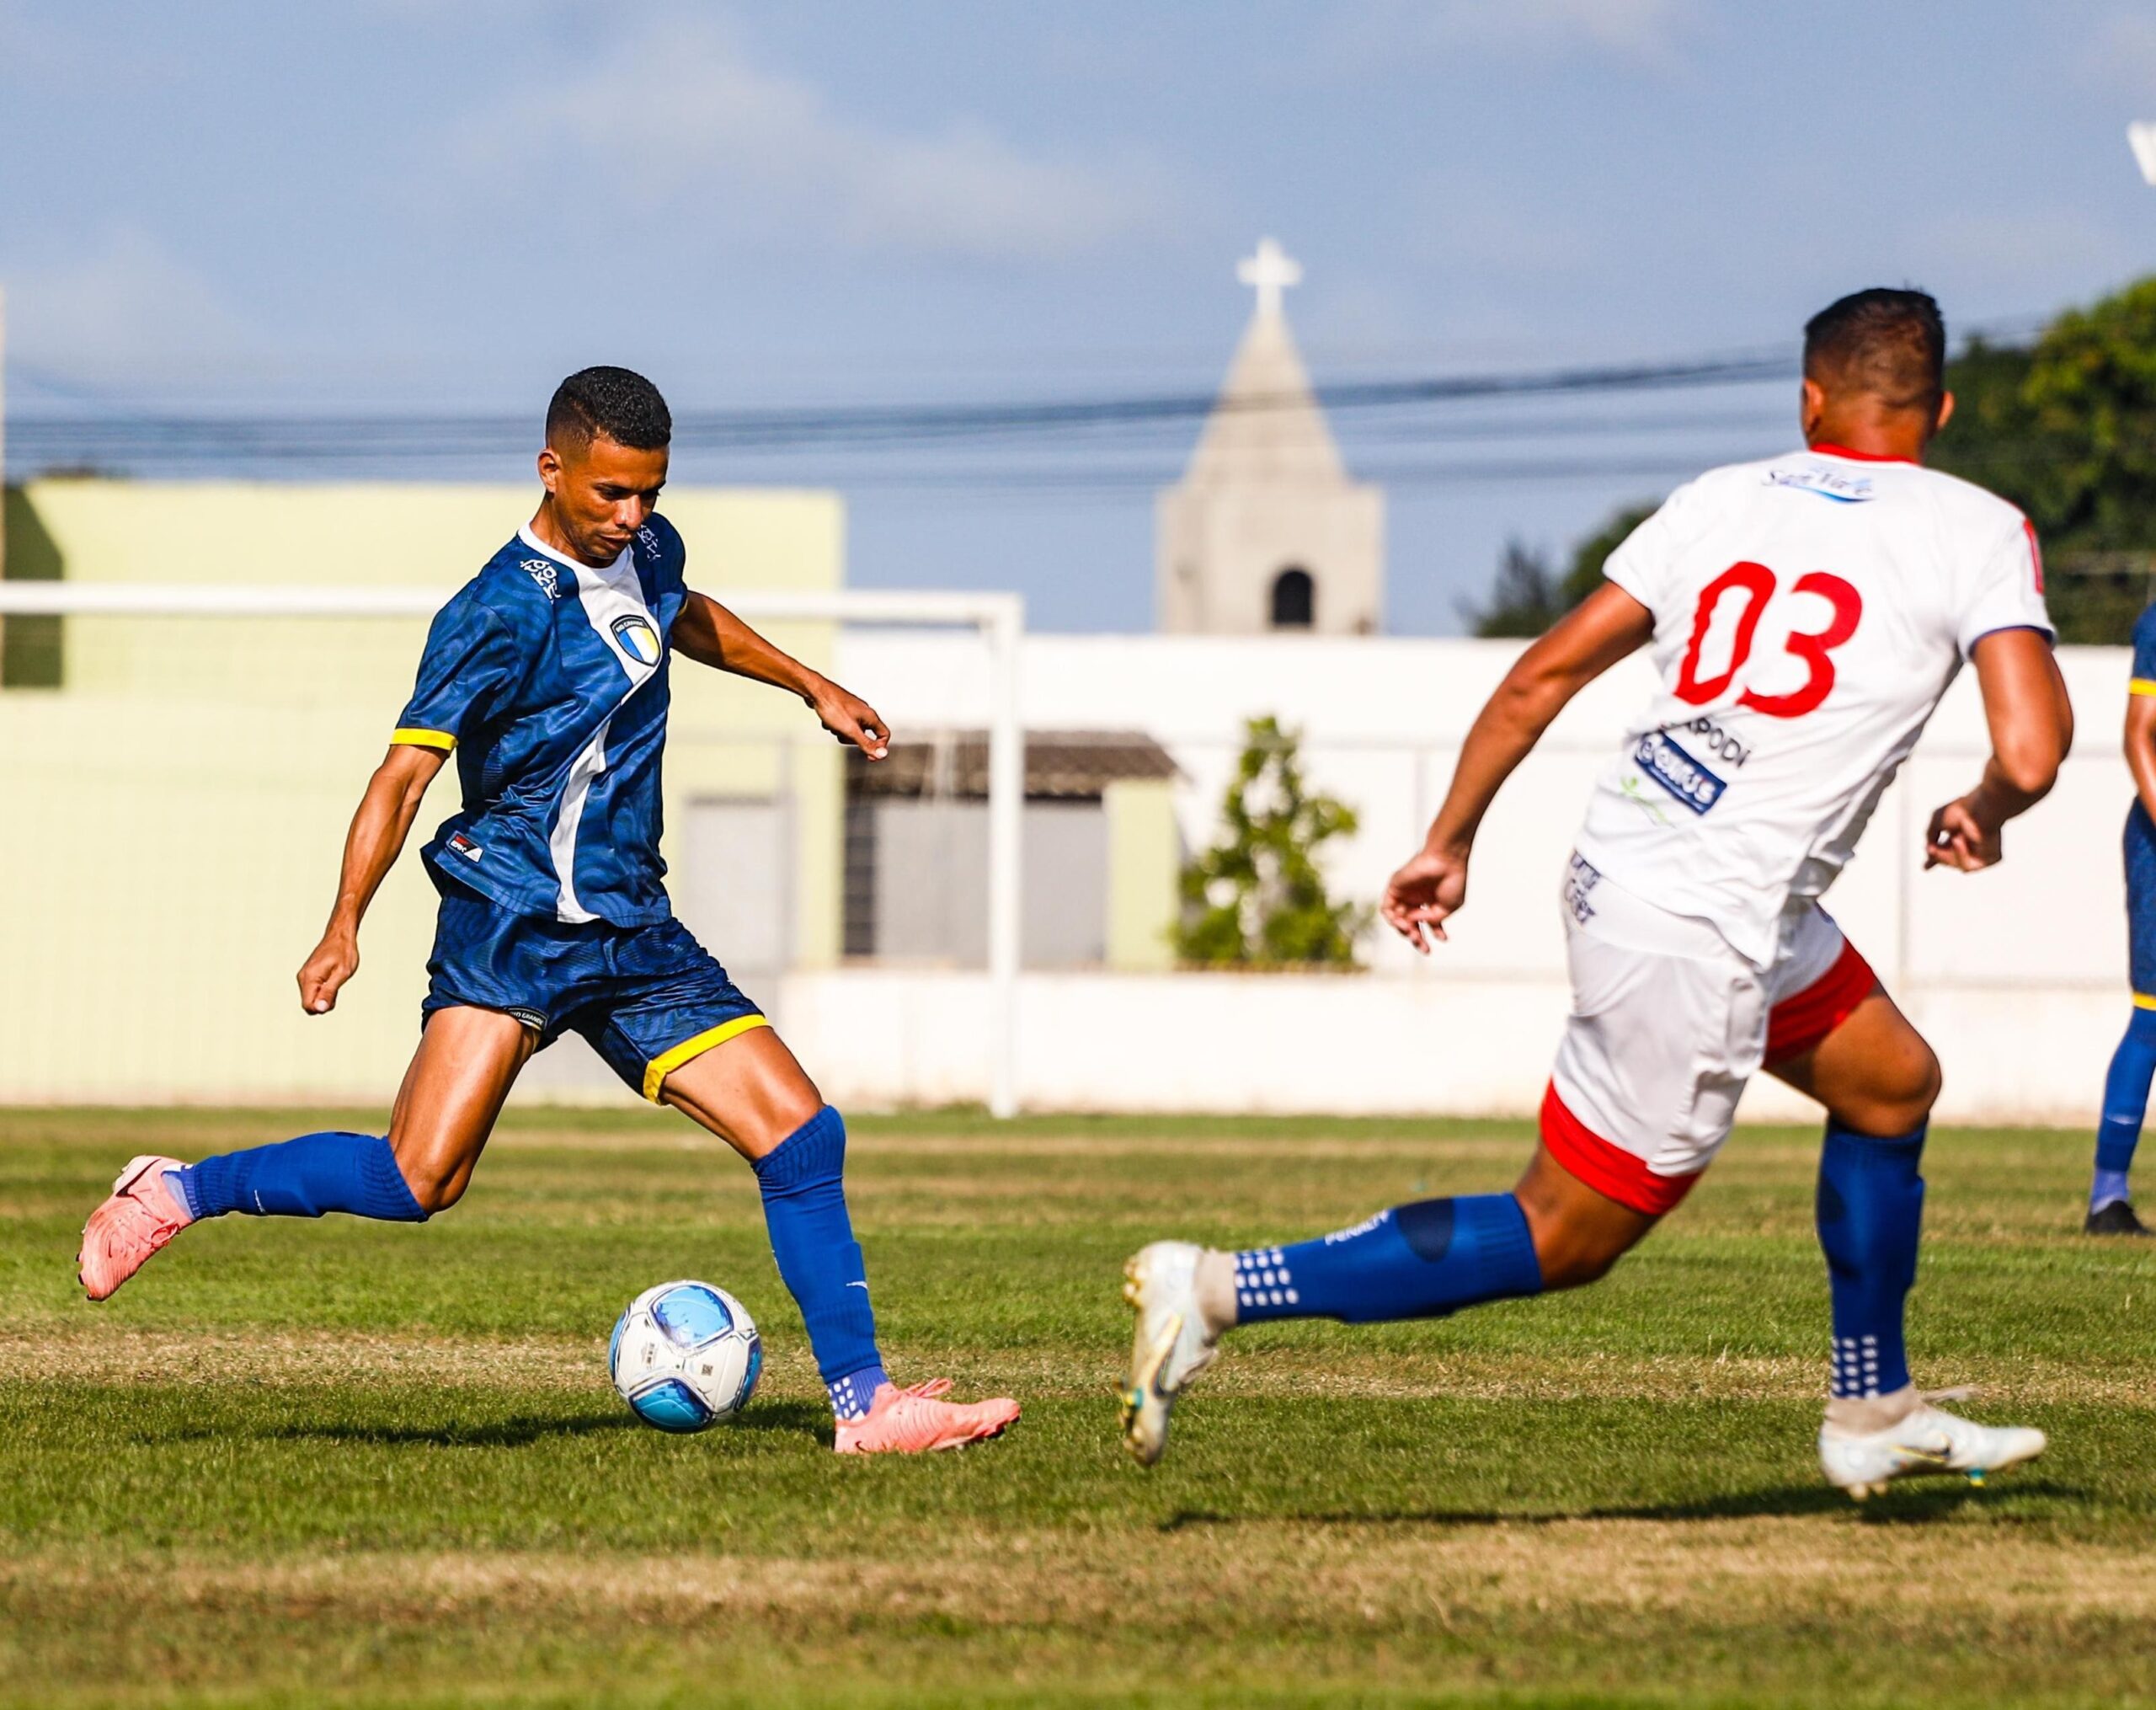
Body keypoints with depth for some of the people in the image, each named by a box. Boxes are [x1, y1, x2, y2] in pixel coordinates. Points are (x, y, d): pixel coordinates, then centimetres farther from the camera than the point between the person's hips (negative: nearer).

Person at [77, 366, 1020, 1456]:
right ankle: (176, 1195, 1)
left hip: (632, 931, 7)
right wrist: (345, 929, -28)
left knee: (800, 1132, -3)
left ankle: (864, 1405, 4)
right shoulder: (502, 614, -15)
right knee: (419, 1181, -20)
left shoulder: (646, 552, 9)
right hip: (511, 926, -7)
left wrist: (812, 687, 40)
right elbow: (405, 772, -18)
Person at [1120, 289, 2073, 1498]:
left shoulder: (1725, 500, 10)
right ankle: (1220, 1293, -5)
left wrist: (1449, 841, 17)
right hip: (1702, 932, -7)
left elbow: (1542, 677, 8)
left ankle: (1876, 1412, 36)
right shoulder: (1980, 535, -4)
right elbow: (2032, 754, -15)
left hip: (1621, 864, 7)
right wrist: (1983, 816, 8)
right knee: (1565, 1238, 3)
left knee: (1894, 1086, 26)